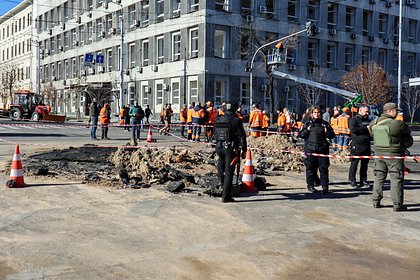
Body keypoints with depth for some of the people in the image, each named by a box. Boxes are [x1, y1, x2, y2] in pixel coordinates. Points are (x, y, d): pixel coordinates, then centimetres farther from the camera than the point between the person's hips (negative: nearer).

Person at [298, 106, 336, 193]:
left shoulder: (325, 124, 11)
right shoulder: (307, 124, 9)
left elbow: (332, 135, 9)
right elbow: (300, 135, 7)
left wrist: (326, 131, -7)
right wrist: (307, 130, -7)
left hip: (323, 149, 0)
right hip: (310, 149, 0)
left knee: (324, 168, 1)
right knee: (310, 168, 3)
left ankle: (325, 186, 5)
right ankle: (310, 186, 12)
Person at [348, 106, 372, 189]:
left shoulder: (368, 120, 19)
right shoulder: (354, 119, -3)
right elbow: (353, 129, -19)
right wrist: (365, 128, -15)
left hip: (367, 145, 7)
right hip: (357, 145, -6)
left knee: (365, 164, 10)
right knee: (354, 164, -2)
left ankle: (364, 180, 17)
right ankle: (352, 180, 5)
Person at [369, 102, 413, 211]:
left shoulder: (374, 123, -1)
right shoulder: (397, 124, -17)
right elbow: (407, 132, -2)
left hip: (378, 153, 6)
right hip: (394, 154, -6)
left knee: (379, 177, 16)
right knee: (396, 179, 3)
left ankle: (376, 201, 20)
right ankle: (397, 204, 5)